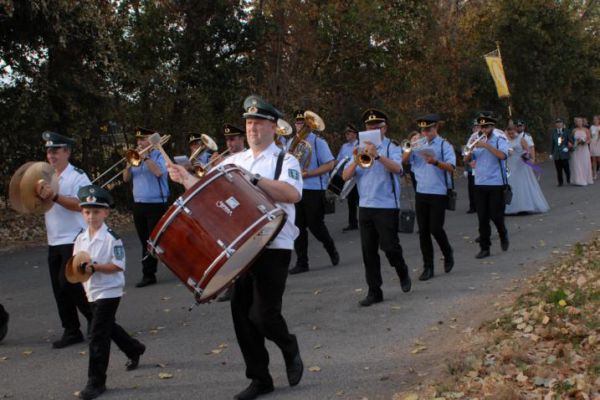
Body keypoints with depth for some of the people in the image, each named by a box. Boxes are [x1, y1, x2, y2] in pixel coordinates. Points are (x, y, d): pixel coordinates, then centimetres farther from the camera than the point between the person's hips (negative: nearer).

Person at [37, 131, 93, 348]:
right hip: (54, 241, 8)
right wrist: (38, 196, -3)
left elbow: (81, 205, -21)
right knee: (59, 288, 8)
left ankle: (94, 318, 9)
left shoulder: (78, 176, -9)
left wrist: (55, 197, -29)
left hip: (74, 240, -7)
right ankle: (71, 331, 16)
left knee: (69, 282, -11)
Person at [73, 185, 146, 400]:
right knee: (108, 327, 23)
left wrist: (95, 267, -26)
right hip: (91, 292, 7)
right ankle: (134, 350, 49)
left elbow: (118, 265, -17)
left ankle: (96, 382, 1)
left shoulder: (112, 238, -15)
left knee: (98, 336, -8)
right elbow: (75, 263, 9)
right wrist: (79, 268, -13)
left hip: (108, 291, -7)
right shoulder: (81, 238, 4)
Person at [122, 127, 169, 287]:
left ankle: (148, 274, 1)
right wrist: (129, 165, -6)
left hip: (156, 205, -7)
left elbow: (159, 172, -23)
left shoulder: (159, 155, -4)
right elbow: (126, 178, 12)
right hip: (138, 205, 7)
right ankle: (148, 274, 14)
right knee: (145, 241, 9)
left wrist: (146, 157, -16)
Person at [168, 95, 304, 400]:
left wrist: (253, 179, -24)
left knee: (263, 315, -10)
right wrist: (186, 178, 0)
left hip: (273, 249, -6)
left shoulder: (285, 160, -3)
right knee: (242, 315, 7)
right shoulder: (234, 161, 15)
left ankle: (290, 349, 22)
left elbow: (293, 194, -22)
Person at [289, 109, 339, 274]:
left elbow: (329, 165, -11)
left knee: (315, 225, -1)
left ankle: (331, 249, 26)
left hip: (314, 190, -5)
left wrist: (307, 174, -19)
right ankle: (301, 263, 11)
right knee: (298, 226, 4)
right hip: (295, 190, 5)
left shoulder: (318, 142, -5)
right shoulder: (291, 143, 11)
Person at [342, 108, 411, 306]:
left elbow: (397, 168, -23)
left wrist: (377, 155, -37)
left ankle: (403, 273, 25)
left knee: (389, 246, -5)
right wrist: (356, 160, -17)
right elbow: (345, 176, 1)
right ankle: (374, 292, 13)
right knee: (368, 251, 4)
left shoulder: (391, 148, -1)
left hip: (387, 206, -4)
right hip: (365, 206, 4)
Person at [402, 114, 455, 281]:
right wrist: (411, 147, -14)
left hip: (438, 194, -4)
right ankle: (428, 267, 12)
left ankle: (448, 254, 22)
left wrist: (435, 162, -32)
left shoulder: (444, 145, -3)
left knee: (435, 229, -7)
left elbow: (451, 167, -15)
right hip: (421, 193, 5)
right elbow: (404, 160, 4)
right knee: (423, 231, 4)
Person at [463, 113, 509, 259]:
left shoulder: (499, 140, -1)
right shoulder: (478, 142, 13)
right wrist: (471, 149, -10)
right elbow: (466, 159, 9)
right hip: (480, 184, 4)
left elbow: (502, 155, -21)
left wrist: (486, 145, -25)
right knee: (482, 218, 3)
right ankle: (484, 248, 8)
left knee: (496, 215, -3)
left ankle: (503, 235, 28)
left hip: (496, 184, -4)